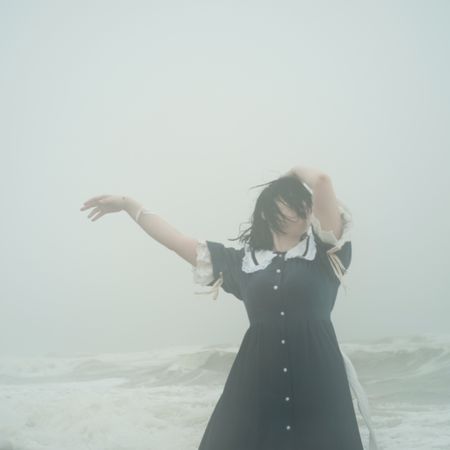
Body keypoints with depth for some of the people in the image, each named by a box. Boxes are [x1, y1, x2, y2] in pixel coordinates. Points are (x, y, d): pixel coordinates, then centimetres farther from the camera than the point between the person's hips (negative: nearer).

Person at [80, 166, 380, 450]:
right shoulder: (243, 260, 11)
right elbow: (177, 241, 15)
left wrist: (297, 172, 12)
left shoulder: (323, 253, 4)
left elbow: (322, 181, -9)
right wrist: (128, 204, 17)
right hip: (259, 379, 2)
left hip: (317, 377, -1)